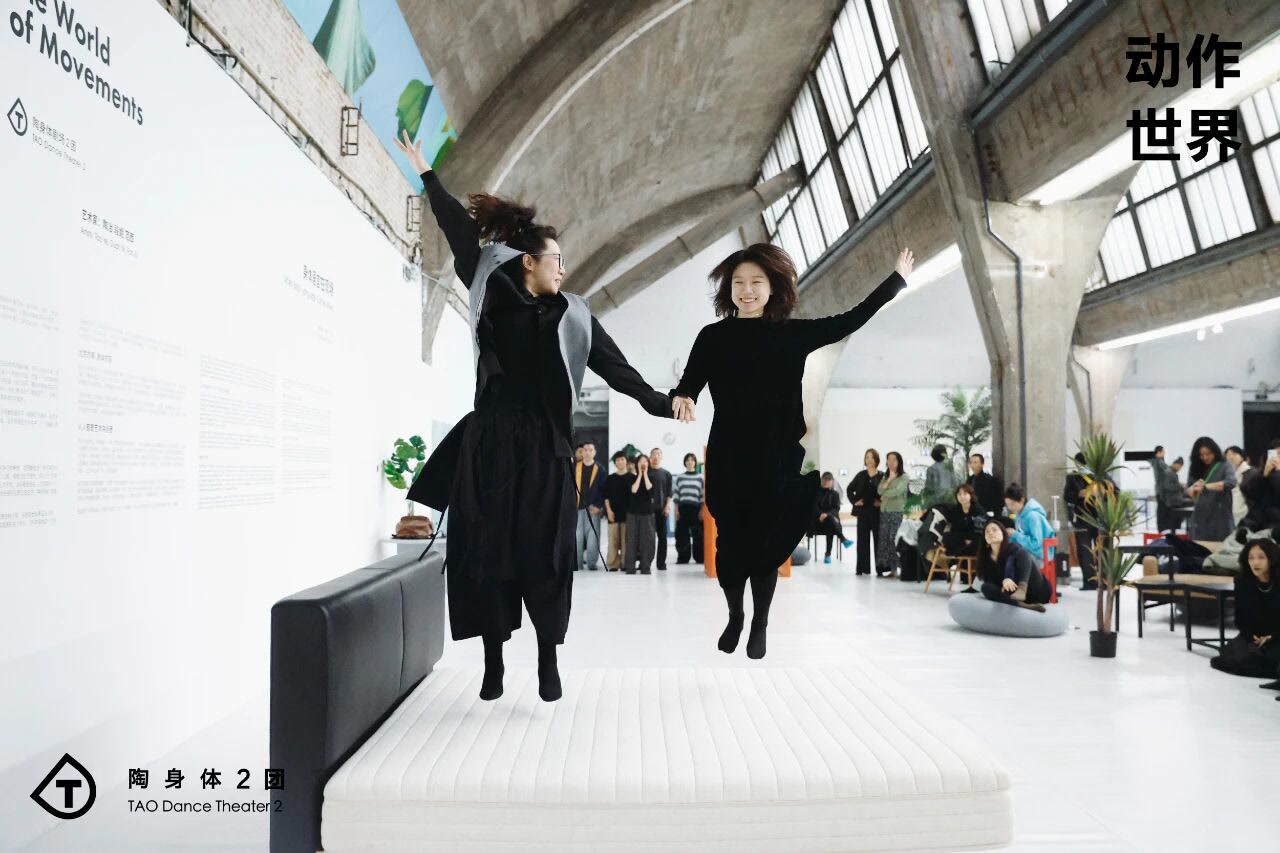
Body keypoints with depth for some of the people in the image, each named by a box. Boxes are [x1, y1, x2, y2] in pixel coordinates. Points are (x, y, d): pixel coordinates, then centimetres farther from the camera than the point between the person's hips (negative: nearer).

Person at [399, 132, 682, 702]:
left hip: (543, 445, 0)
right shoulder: (491, 293, 5)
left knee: (544, 555, 0)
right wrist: (425, 173, 19)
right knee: (485, 551, 3)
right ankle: (494, 661, 13)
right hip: (490, 441, 0)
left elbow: (614, 366, 3)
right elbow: (460, 233, 12)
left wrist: (660, 403, -9)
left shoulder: (572, 316, 8)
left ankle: (548, 659, 8)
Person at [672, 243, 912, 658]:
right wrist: (682, 398, -32)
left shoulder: (793, 333, 3)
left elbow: (850, 320, 11)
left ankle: (760, 626, 27)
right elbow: (689, 383, -8)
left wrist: (898, 279, 16)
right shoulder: (713, 336, 0)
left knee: (767, 545, 6)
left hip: (779, 461, 1)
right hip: (728, 461, 0)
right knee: (729, 543, 8)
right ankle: (734, 618, 33)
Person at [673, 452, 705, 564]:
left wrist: (702, 510, -4)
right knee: (682, 533, 0)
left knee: (698, 534, 0)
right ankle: (682, 558, 7)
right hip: (683, 508, 1)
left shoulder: (700, 477, 7)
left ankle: (699, 557, 8)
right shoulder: (679, 477, 10)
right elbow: (676, 495, 9)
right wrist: (676, 510, 2)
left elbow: (703, 495, 4)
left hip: (696, 508, -1)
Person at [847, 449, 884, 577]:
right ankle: (863, 568, 8)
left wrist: (882, 502, -12)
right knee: (863, 539, 4)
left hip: (877, 511, -3)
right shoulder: (861, 475, 7)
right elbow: (850, 489, 14)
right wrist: (854, 501, 3)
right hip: (863, 511, 3)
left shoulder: (882, 476, -2)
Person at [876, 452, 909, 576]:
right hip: (884, 511, 6)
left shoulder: (904, 476, 1)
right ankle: (883, 567, 5)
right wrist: (890, 478, -3)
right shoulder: (885, 477, 18)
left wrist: (884, 496, 0)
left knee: (894, 539, -10)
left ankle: (895, 568, -6)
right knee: (882, 539, 2)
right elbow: (879, 490, 2)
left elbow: (897, 491, -13)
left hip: (897, 511, -6)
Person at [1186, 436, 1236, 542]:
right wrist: (1193, 489, -15)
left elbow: (1231, 483, -20)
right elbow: (1188, 492, 8)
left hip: (1221, 517, -3)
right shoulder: (1195, 469, 8)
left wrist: (1206, 486, -28)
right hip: (1200, 518, 3)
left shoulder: (1224, 465, -1)